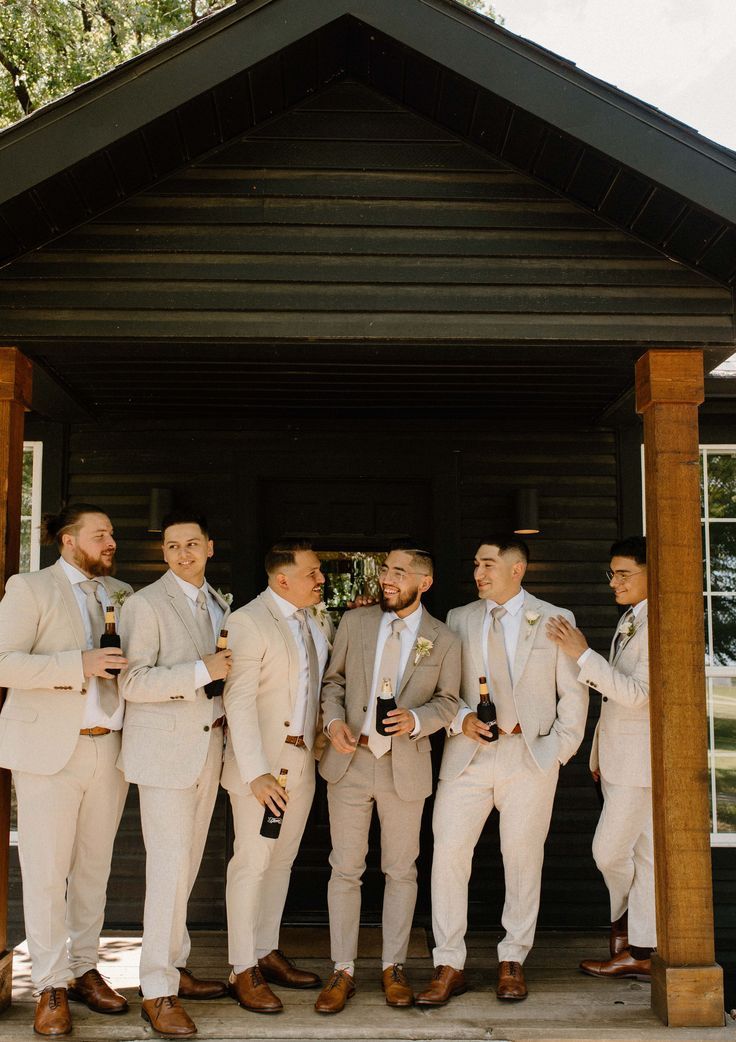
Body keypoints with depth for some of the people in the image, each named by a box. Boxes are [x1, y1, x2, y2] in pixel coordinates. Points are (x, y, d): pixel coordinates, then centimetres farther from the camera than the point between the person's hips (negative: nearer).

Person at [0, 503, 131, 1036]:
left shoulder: (121, 593, 14)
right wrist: (79, 664, -21)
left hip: (109, 748, 5)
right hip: (50, 749, -5)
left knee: (94, 867, 12)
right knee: (46, 871, 0)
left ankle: (84, 970, 24)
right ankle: (51, 987, 12)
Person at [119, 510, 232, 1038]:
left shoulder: (221, 604, 14)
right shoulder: (145, 603, -8)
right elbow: (133, 682, -16)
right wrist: (202, 671, -21)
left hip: (209, 747, 7)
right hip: (165, 749, -7)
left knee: (188, 862, 13)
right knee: (169, 866, -7)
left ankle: (175, 966, 25)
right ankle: (157, 992, 1)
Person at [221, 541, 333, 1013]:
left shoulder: (318, 617, 8)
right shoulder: (249, 621, -15)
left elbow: (331, 669, 23)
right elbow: (240, 701, -20)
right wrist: (257, 773, -24)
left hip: (303, 760, 7)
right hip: (261, 762, -7)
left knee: (281, 861, 16)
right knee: (252, 862, 0)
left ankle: (267, 953, 29)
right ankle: (243, 970, 12)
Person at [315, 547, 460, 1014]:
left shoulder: (444, 640, -2)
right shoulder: (355, 622, 1)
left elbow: (447, 701, 4)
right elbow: (334, 679, 8)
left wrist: (416, 720, -16)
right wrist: (334, 720, -10)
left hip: (405, 766, 0)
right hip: (350, 761, 1)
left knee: (401, 871, 10)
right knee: (345, 869, 6)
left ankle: (394, 967, 26)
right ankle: (343, 971, 17)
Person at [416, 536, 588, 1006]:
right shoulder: (459, 619, 9)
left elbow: (574, 692, 6)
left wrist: (560, 750, -2)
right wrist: (462, 719, -10)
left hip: (530, 755, -1)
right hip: (468, 753, 1)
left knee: (523, 857, 5)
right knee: (448, 851, -5)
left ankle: (513, 961, 21)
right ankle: (449, 967, 5)